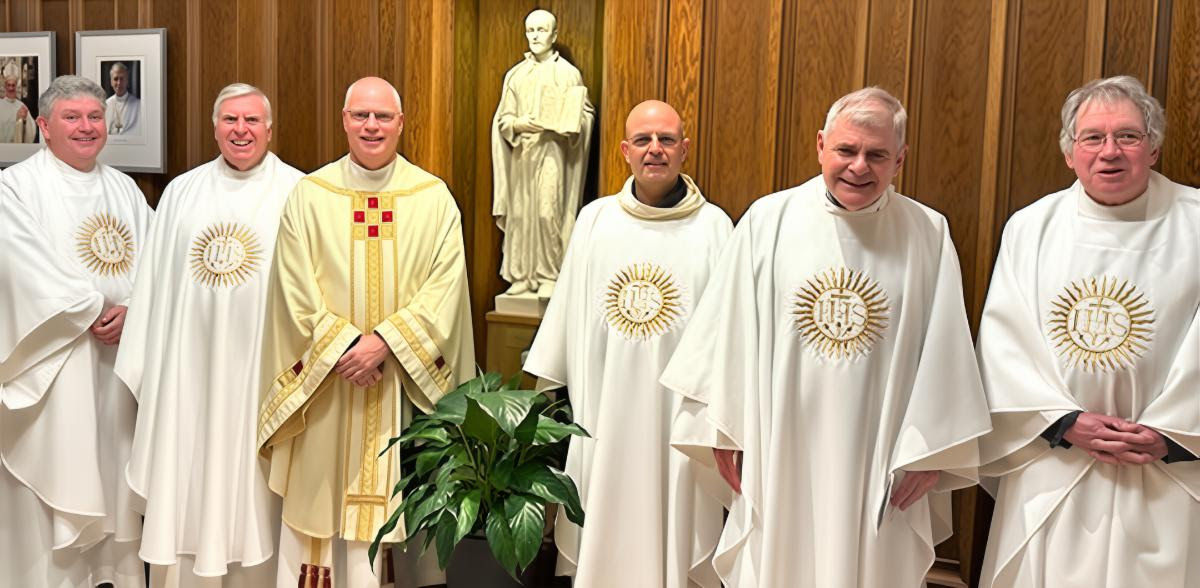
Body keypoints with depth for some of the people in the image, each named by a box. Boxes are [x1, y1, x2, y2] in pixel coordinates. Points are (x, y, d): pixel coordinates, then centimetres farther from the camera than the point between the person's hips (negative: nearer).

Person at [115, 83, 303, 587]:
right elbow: (153, 283, 9)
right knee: (184, 490, 9)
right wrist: (144, 367, 6)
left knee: (252, 493, 7)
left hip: (262, 370, -3)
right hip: (188, 371, 3)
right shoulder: (181, 192, 9)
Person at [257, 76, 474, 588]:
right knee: (321, 501, 7)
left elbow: (445, 287, -6)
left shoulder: (434, 198, 1)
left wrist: (384, 341, -16)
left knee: (399, 503, 5)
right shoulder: (309, 195, 2)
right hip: (325, 382, 0)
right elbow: (297, 290, -3)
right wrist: (345, 347, -14)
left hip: (406, 381, 0)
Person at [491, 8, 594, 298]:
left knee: (547, 213, -10)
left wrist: (567, 124, -16)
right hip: (520, 154, 4)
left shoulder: (568, 73, 3)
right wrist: (519, 123, -10)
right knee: (519, 214, 2)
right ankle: (521, 275, 10)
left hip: (552, 152, -3)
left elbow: (586, 114, 4)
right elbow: (501, 119, 10)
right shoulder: (515, 74, 12)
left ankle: (549, 276, -1)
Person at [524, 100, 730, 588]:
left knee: (673, 533, 7)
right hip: (604, 408, 2)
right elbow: (568, 306, 8)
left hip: (678, 409, -2)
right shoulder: (594, 219, 3)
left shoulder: (713, 226, -2)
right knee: (604, 530, 12)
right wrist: (551, 383, 10)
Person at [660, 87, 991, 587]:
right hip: (779, 457, 0)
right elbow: (730, 330, 1)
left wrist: (929, 450, 0)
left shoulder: (928, 235, -1)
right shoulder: (768, 220, -2)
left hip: (881, 468, 1)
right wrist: (722, 431, 3)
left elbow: (943, 349, 1)